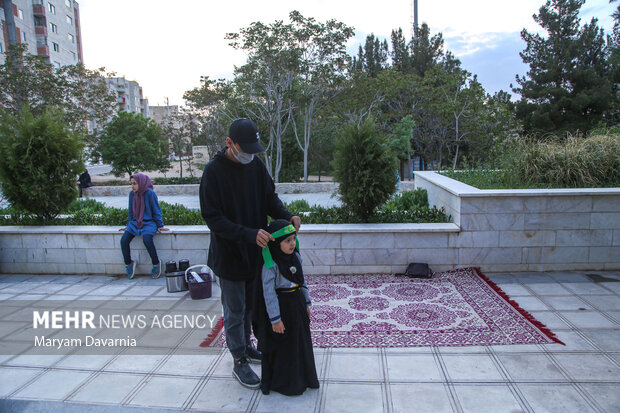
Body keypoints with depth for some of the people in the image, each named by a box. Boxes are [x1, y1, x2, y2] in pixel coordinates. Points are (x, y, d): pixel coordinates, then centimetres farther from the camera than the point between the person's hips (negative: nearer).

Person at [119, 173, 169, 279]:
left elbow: (156, 211, -5)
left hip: (148, 222, -5)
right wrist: (129, 225, 17)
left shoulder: (150, 193, -10)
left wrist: (159, 226, -5)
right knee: (124, 240, -15)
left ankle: (156, 263, -12)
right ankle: (128, 264, 7)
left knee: (147, 239, -32)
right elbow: (131, 211, 18)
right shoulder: (132, 194, 5)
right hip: (135, 223, 6)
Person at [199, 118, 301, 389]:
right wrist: (249, 234, -31)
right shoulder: (214, 171, -19)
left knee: (250, 305, 21)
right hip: (229, 254, -6)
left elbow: (269, 196, 5)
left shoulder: (255, 164, -2)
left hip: (254, 252, 6)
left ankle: (246, 347, 42)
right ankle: (239, 362, 25)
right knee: (235, 312, 8)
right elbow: (212, 217, -21)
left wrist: (287, 216, -16)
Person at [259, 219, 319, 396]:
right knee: (281, 346, 8)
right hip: (280, 307, -7)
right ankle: (280, 381, 29)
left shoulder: (296, 257, 0)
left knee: (301, 340, 19)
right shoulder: (270, 265, -21)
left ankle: (302, 377, 39)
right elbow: (268, 293, -19)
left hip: (297, 304, 7)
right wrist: (275, 319, -17)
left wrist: (307, 303, 13)